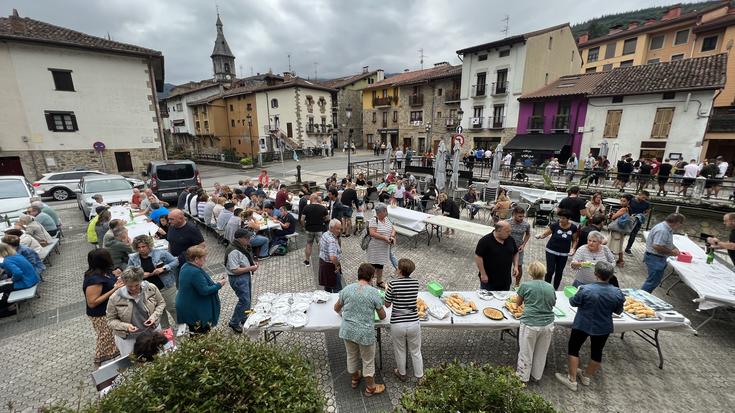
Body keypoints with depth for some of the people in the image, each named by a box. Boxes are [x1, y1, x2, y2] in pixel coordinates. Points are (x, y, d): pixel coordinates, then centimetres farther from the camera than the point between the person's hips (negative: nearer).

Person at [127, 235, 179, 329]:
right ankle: (165, 329, 40)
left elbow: (175, 261, -8)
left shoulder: (160, 253, -12)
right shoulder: (133, 259, -1)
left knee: (173, 308, 6)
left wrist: (163, 269, -23)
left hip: (166, 288, -4)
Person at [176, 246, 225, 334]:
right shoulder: (195, 272, -28)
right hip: (196, 313, -10)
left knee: (194, 336, 21)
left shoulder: (186, 266, 4)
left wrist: (213, 283, 8)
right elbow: (204, 291, -26)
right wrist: (218, 285, -13)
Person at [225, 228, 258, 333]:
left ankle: (243, 318, 41)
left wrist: (253, 262, 0)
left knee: (248, 299, 20)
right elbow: (235, 270, -27)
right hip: (238, 278, -10)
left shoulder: (244, 246, 3)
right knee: (244, 300, -5)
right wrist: (250, 268, -22)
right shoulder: (233, 251, -26)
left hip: (246, 275, 10)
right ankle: (234, 323, 15)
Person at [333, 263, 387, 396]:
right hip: (365, 332, -4)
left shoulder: (347, 289, -5)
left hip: (347, 330, 4)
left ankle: (355, 379, 50)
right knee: (368, 360, 19)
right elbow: (382, 316, -3)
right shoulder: (374, 293, -15)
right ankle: (370, 388, 37)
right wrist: (378, 311, 19)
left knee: (352, 356, 27)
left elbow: (336, 308, 10)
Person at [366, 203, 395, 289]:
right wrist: (385, 238, -26)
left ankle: (379, 281, 34)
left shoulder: (387, 219, 7)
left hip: (385, 248, 7)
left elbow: (393, 229, 11)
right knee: (373, 265, 1)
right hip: (375, 248, -7)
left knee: (381, 264, 19)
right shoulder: (373, 221, -17)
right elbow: (372, 233, -26)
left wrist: (392, 236, -10)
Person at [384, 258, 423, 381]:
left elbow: (387, 304, -7)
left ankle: (402, 374, 44)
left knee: (400, 351, 23)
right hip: (413, 323, 2)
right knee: (416, 352, 22)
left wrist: (387, 291, 10)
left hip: (397, 324, -2)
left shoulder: (393, 284, -17)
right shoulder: (415, 282, -7)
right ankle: (419, 376, 38)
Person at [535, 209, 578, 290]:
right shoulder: (554, 225, -14)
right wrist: (540, 236, -34)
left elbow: (574, 240, 6)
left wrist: (573, 248, -10)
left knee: (559, 272, 12)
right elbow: (544, 234, -12)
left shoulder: (573, 228, -7)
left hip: (564, 254, 3)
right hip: (551, 251, -3)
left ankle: (555, 290, 28)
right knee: (550, 271, -6)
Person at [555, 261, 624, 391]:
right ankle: (586, 376, 42)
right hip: (604, 328, 4)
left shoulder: (585, 289, -27)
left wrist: (578, 293, 8)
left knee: (573, 348, 14)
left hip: (582, 325, -4)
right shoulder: (617, 293, -15)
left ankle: (572, 380, 20)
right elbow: (618, 311, 0)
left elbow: (573, 302, -12)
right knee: (597, 351, 23)